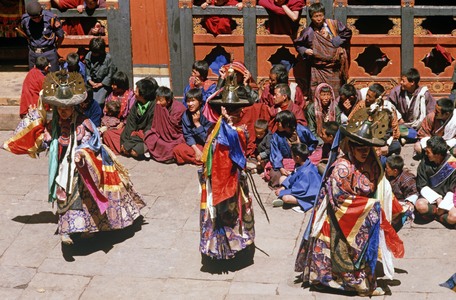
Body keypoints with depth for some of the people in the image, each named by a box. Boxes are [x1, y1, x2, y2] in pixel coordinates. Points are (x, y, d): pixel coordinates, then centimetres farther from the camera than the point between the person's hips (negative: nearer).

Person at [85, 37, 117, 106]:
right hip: (91, 82, 4)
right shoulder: (88, 56, -1)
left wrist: (100, 84, -7)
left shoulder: (108, 58, -13)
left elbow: (110, 75, -7)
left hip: (104, 84, -4)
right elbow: (87, 70, 8)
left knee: (98, 102, -21)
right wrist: (90, 81, -5)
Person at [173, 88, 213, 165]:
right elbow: (188, 135, -2)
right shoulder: (185, 115, -1)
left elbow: (207, 138, -14)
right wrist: (196, 149, -19)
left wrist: (197, 123, -17)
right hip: (195, 144, 5)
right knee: (177, 150, -21)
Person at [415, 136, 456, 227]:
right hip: (430, 195, 2)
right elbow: (422, 186, -1)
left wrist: (442, 207, -17)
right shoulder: (425, 162, -5)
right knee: (420, 205, -35)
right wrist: (437, 199, -15)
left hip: (447, 197, -2)